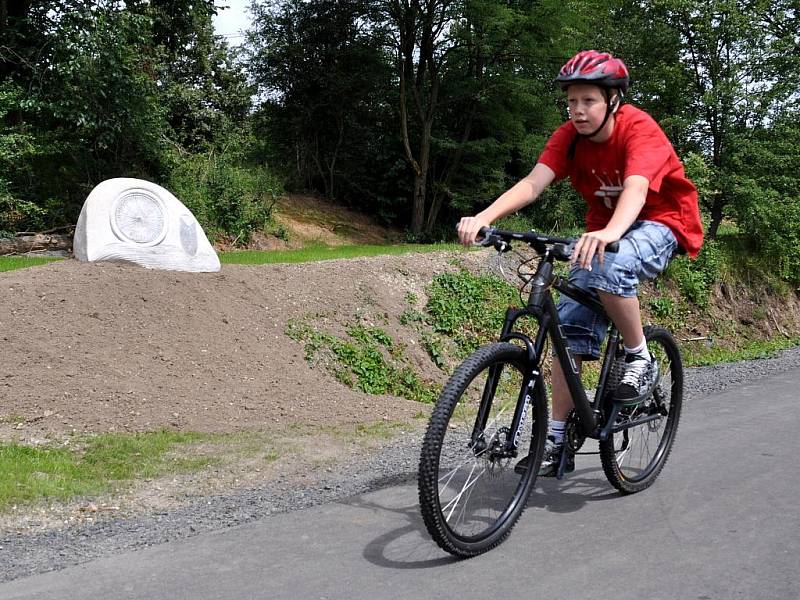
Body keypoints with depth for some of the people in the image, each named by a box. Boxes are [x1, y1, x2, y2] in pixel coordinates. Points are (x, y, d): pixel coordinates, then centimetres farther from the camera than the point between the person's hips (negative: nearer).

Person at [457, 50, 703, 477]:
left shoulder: (639, 130, -22)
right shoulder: (569, 137, -8)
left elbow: (635, 189, -41)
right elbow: (533, 183, -23)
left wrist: (609, 234, -63)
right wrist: (483, 217, -41)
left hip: (660, 224, -5)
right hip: (605, 231, 5)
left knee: (608, 265, -39)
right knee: (569, 326, -8)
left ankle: (639, 358, -14)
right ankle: (557, 440, -1)